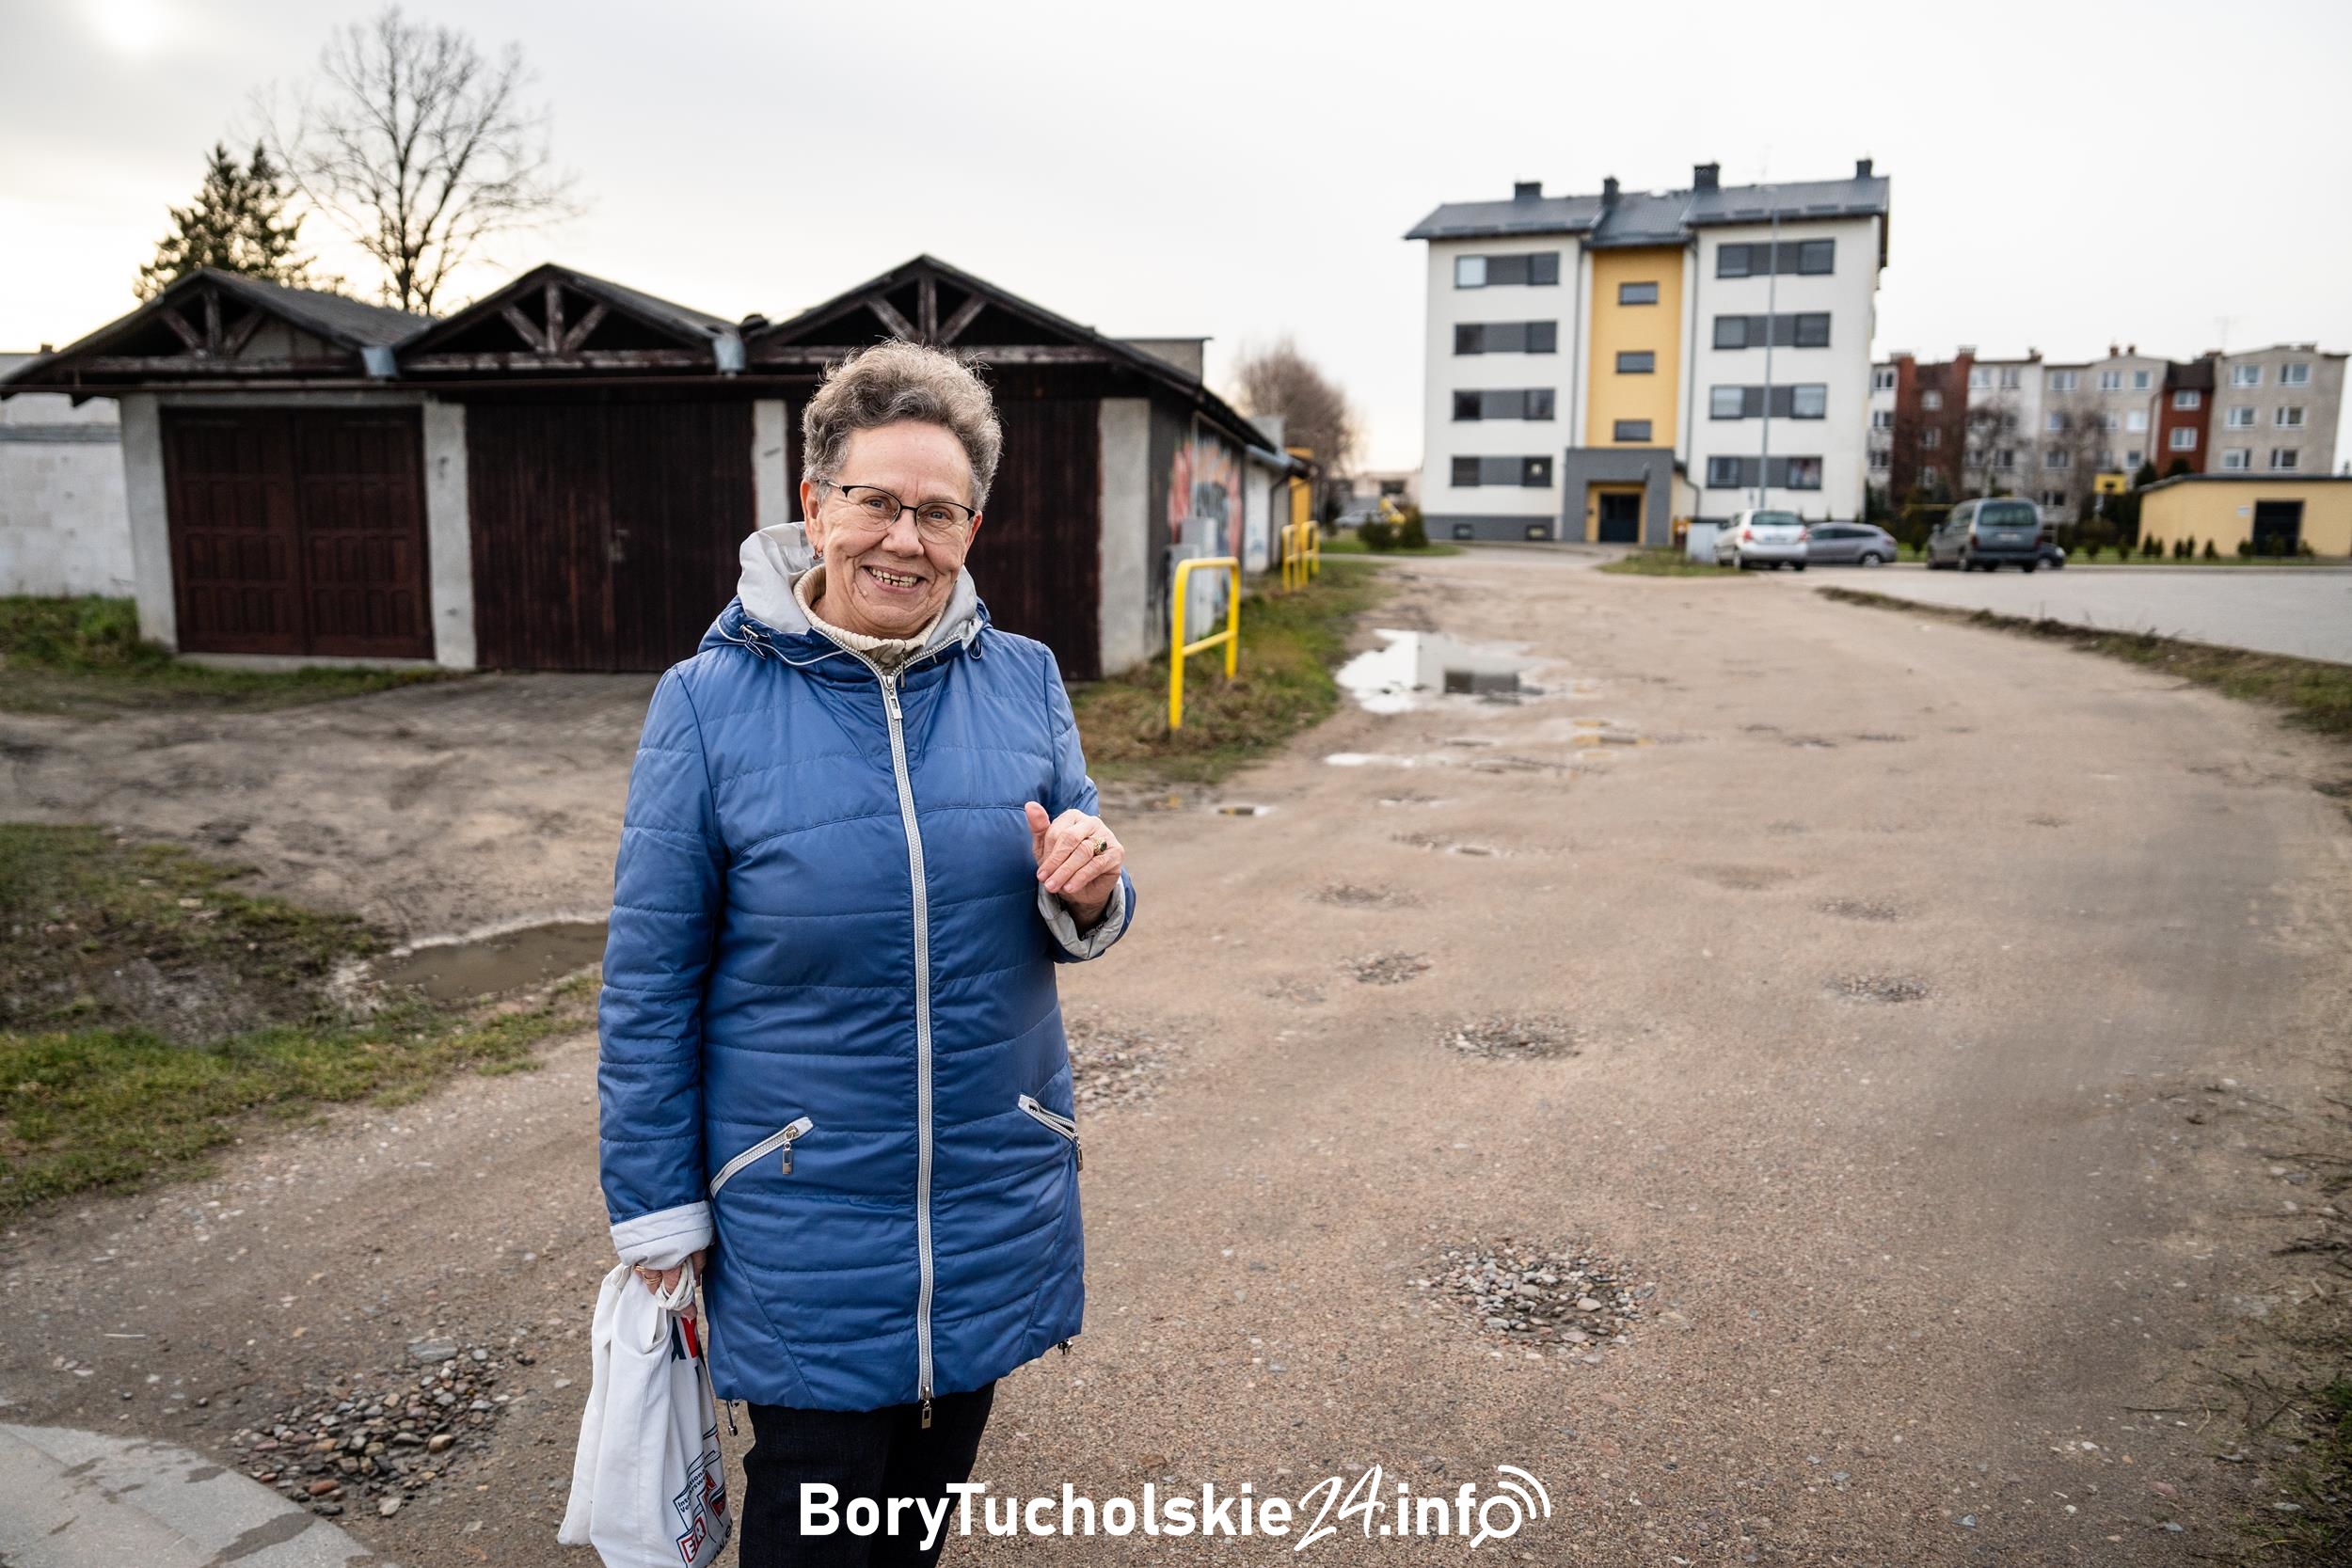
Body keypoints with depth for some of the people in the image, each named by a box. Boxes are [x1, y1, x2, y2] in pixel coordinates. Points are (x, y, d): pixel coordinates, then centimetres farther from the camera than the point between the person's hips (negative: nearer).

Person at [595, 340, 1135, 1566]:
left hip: (995, 1198, 3)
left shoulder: (1023, 681, -3)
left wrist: (1087, 894, -18)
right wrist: (656, 1210, -3)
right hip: (802, 1216, -3)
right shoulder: (710, 702, -11)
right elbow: (650, 981, -5)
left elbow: (1076, 925, 6)